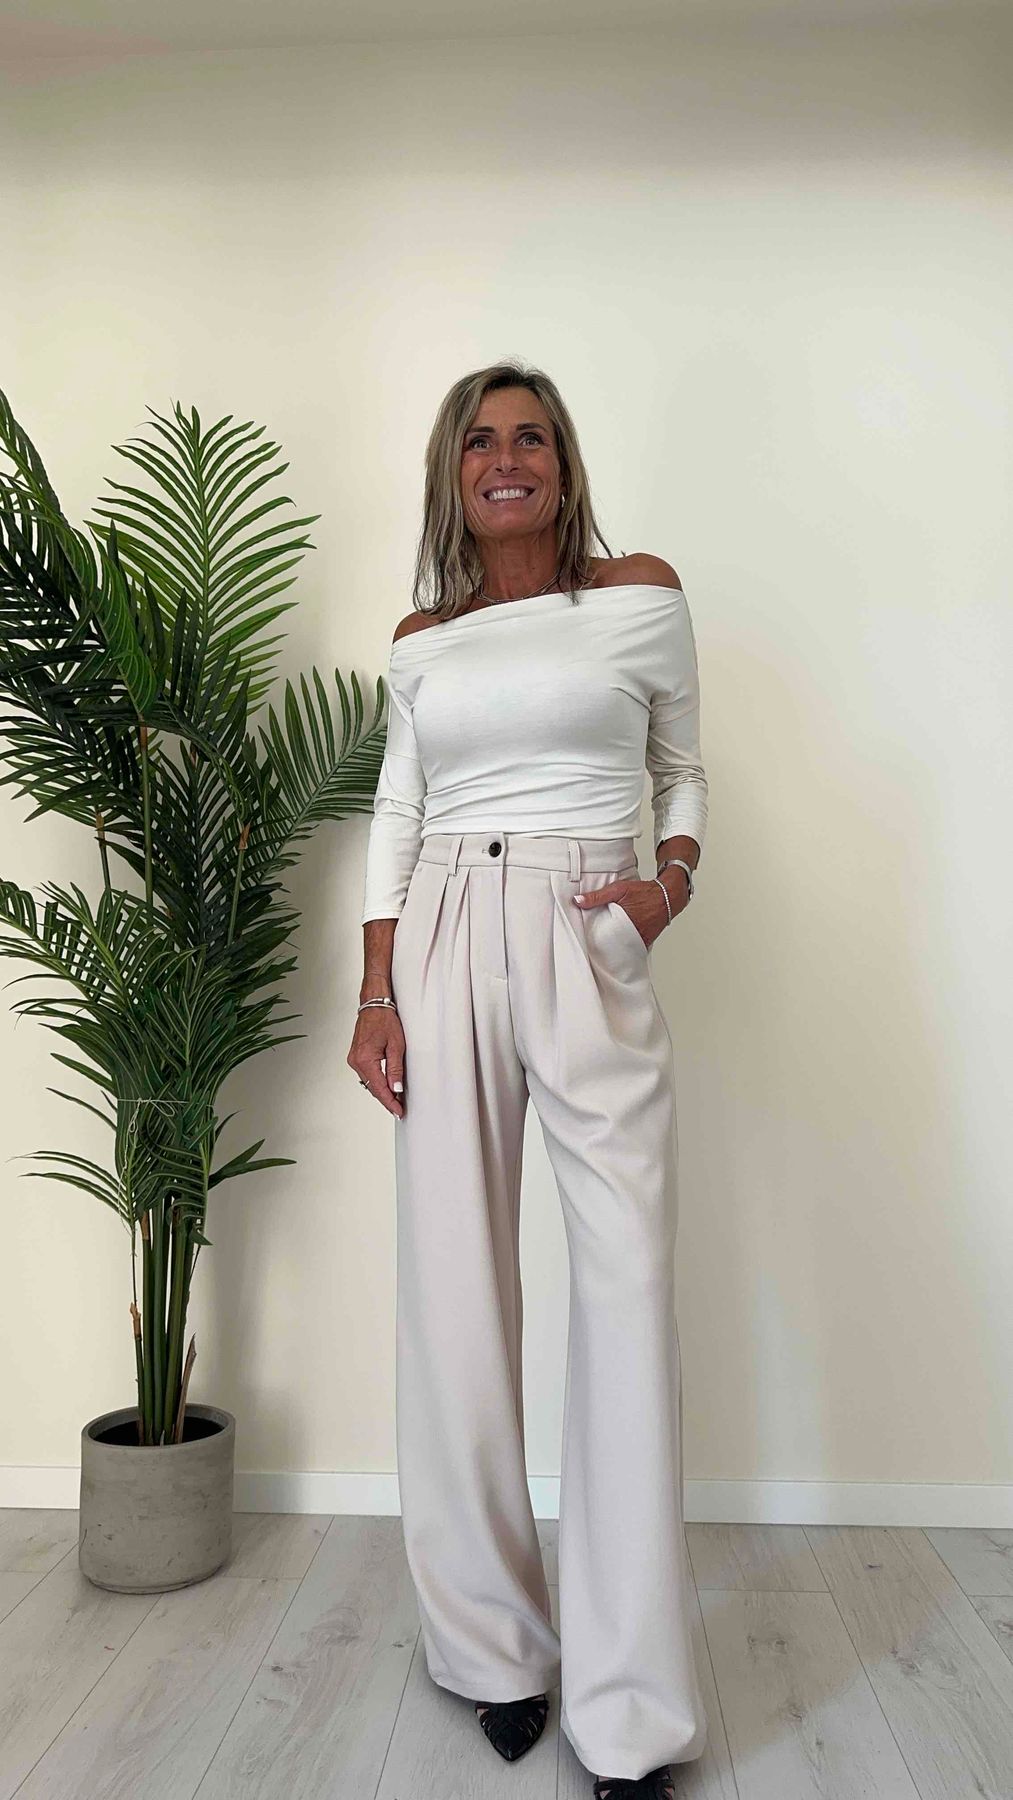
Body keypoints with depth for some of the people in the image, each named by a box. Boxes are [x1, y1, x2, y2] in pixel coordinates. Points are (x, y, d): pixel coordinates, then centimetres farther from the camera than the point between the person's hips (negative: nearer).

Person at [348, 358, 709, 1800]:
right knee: (455, 1284, 3)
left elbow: (684, 769, 15)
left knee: (628, 1285, -7)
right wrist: (375, 995, 3)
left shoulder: (642, 595, 8)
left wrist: (674, 879, -5)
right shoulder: (419, 640, 14)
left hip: (591, 950, -2)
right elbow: (397, 818, 12)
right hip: (445, 944, 3)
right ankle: (492, 1644, 21)